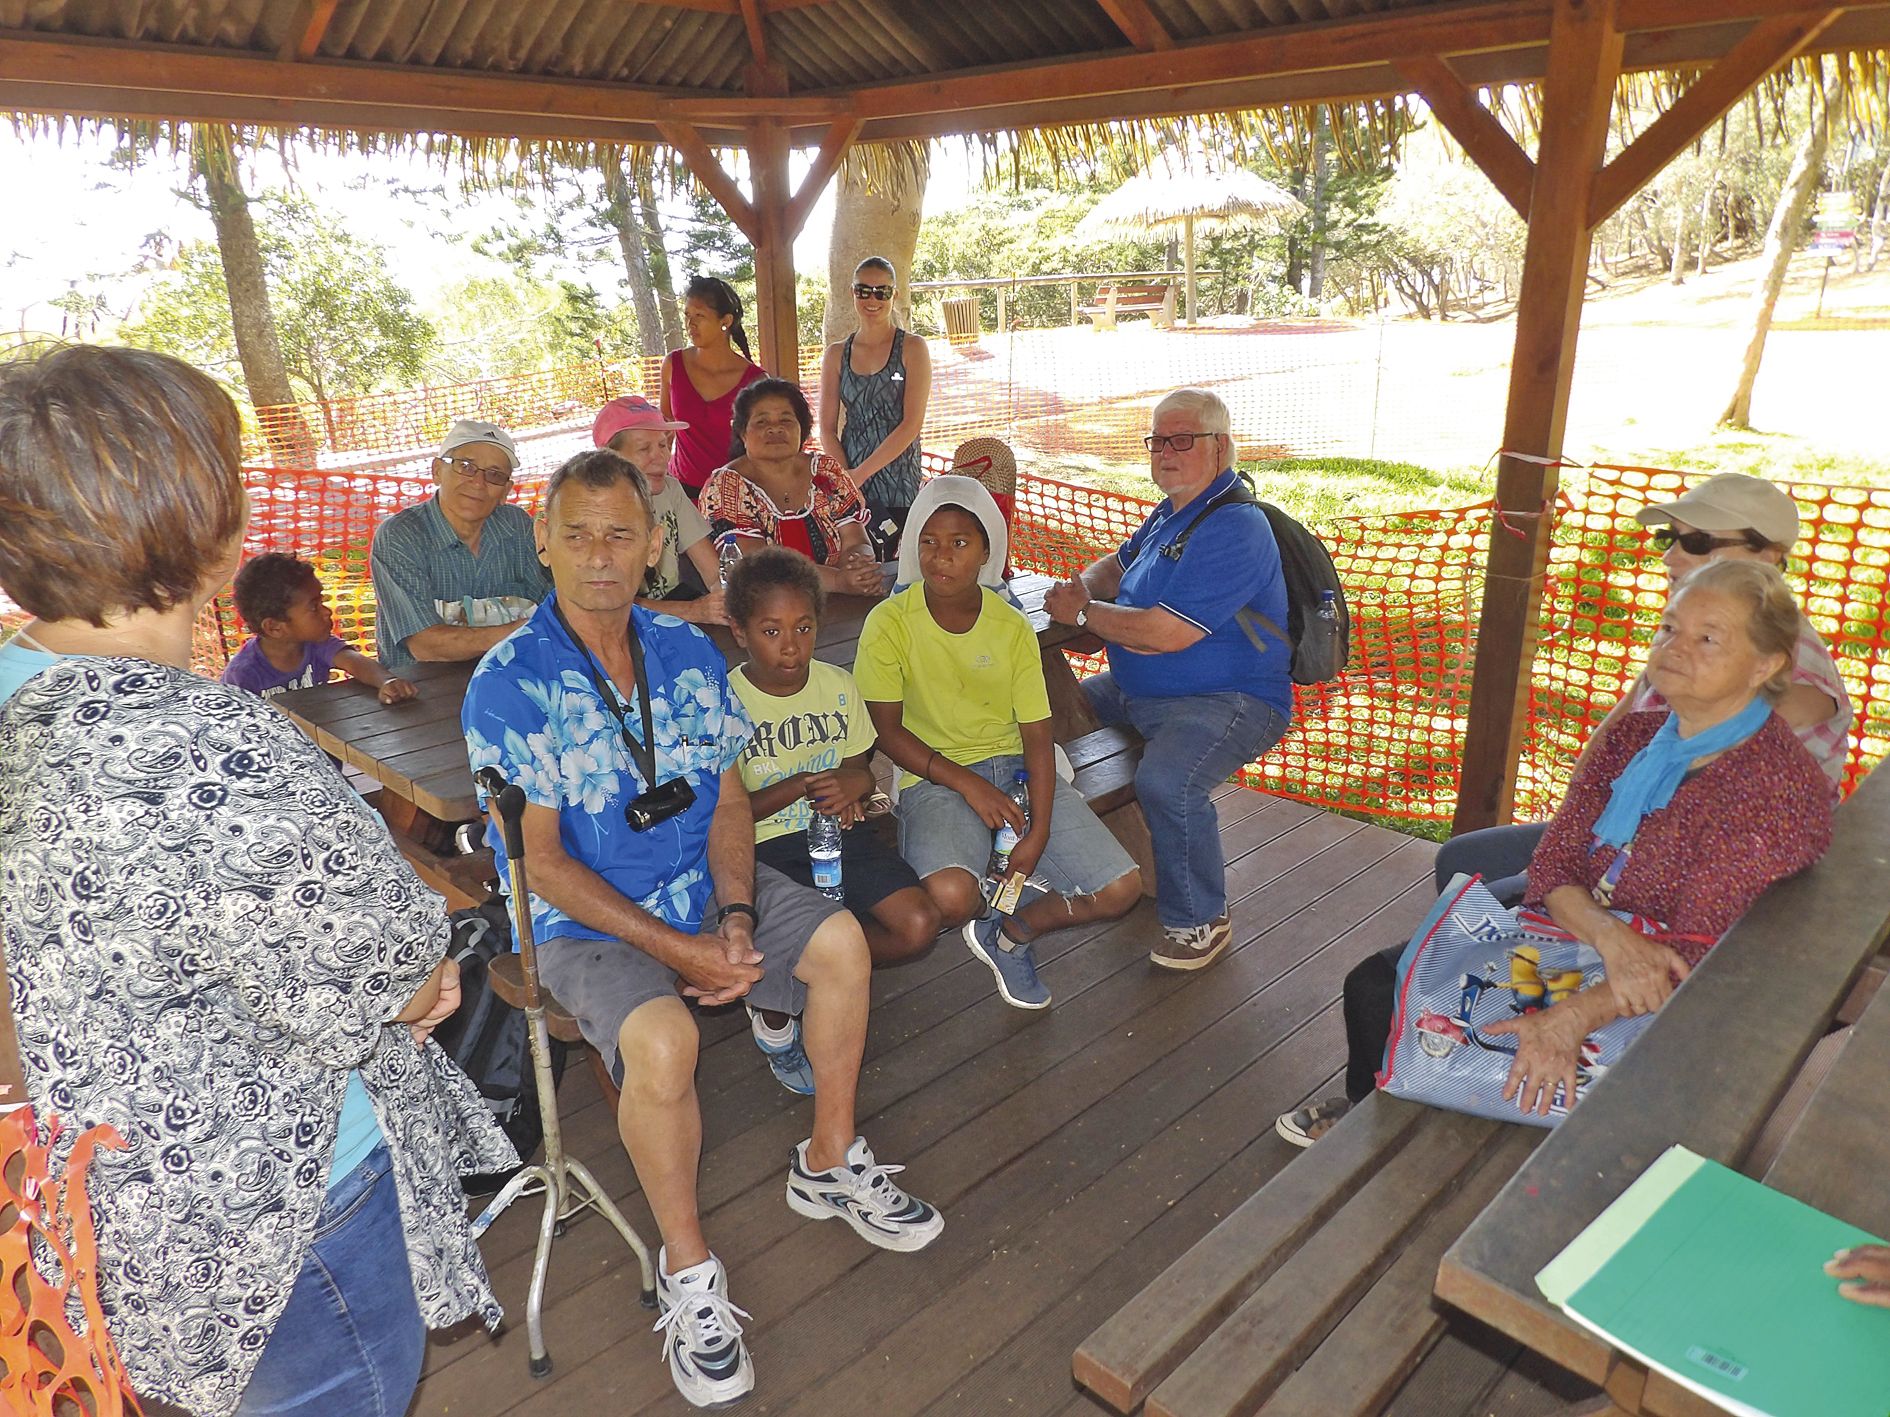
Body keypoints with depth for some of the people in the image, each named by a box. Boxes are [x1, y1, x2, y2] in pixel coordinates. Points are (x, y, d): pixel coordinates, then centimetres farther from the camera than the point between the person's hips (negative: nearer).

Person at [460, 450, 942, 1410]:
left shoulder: (688, 654, 1)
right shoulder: (509, 682, -16)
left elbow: (727, 801, 4)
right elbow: (540, 860, -17)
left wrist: (736, 917, -13)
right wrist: (671, 947, -19)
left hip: (701, 887, 6)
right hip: (582, 920, -5)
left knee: (841, 943, -10)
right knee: (661, 1039, -31)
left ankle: (829, 1165, 13)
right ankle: (687, 1270, -5)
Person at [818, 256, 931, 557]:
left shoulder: (912, 349, 1)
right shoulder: (837, 354, 10)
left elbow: (912, 424, -9)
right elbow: (827, 429, 6)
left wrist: (861, 473, -13)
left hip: (899, 486, -3)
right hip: (849, 484, 3)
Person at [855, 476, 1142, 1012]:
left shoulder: (1011, 626, -1)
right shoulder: (889, 623, -9)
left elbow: (1037, 736, -2)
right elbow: (888, 731, -7)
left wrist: (1039, 831, -13)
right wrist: (966, 783, -17)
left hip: (1016, 767, 3)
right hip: (935, 776, -3)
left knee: (1122, 889, -10)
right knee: (951, 898, -33)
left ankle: (1012, 933, 15)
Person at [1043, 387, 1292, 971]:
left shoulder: (1234, 529, -22)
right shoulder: (1171, 513, 11)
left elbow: (1165, 633, -29)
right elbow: (1118, 565, 25)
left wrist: (1082, 613, -15)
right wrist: (1082, 589, 0)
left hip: (1227, 703, -10)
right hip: (1136, 692, 11)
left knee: (1166, 783, -35)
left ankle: (1200, 922, -11)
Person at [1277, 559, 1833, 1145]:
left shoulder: (1778, 788, -21)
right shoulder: (1635, 735, 1)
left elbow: (1700, 959, -25)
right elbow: (1552, 862, -4)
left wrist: (1573, 1018, -38)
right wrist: (1611, 937, -26)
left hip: (1665, 1009, -6)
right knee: (1376, 983, -1)